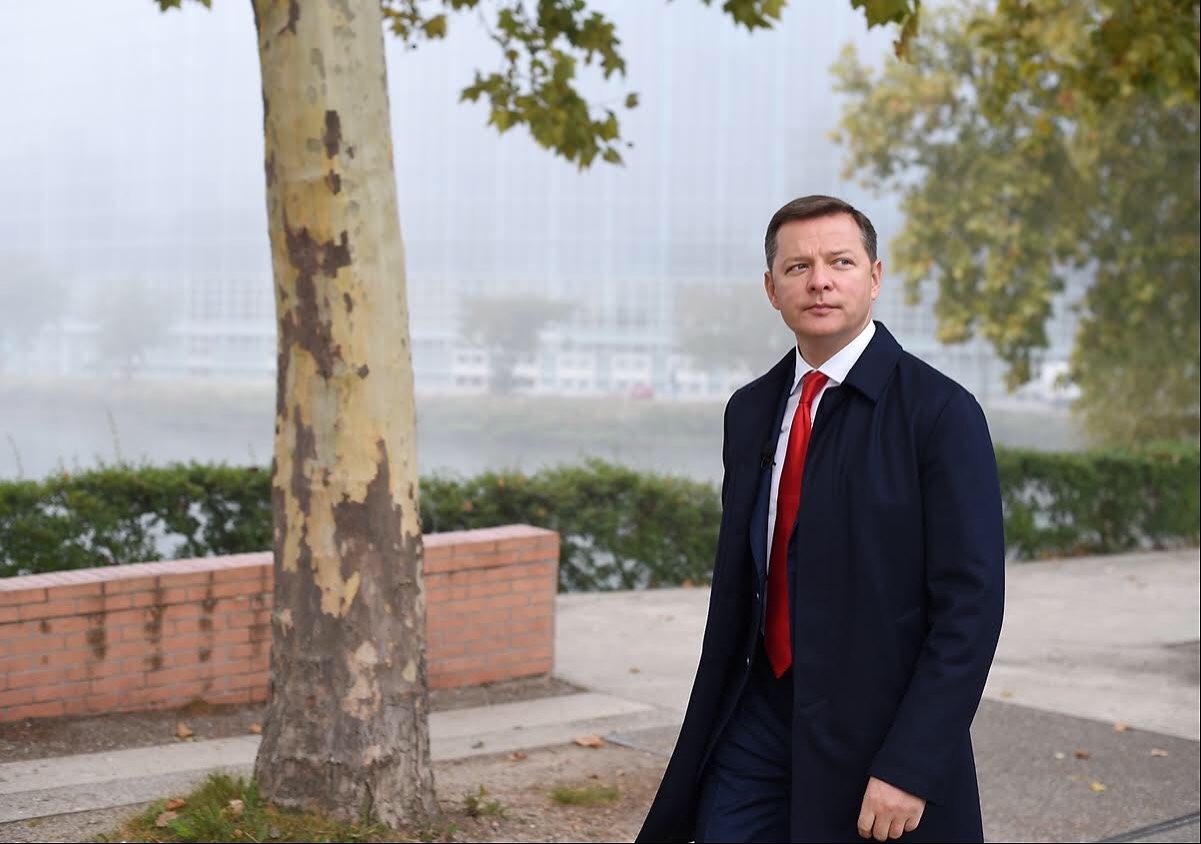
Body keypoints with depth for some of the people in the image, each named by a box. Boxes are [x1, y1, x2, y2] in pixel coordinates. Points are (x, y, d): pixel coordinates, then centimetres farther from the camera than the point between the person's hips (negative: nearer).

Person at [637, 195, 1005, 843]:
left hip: (876, 733, -5)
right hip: (759, 719, 5)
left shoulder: (940, 413, -10)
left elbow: (970, 604, -14)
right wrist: (707, 731, 16)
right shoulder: (750, 411, 8)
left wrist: (910, 767, -19)